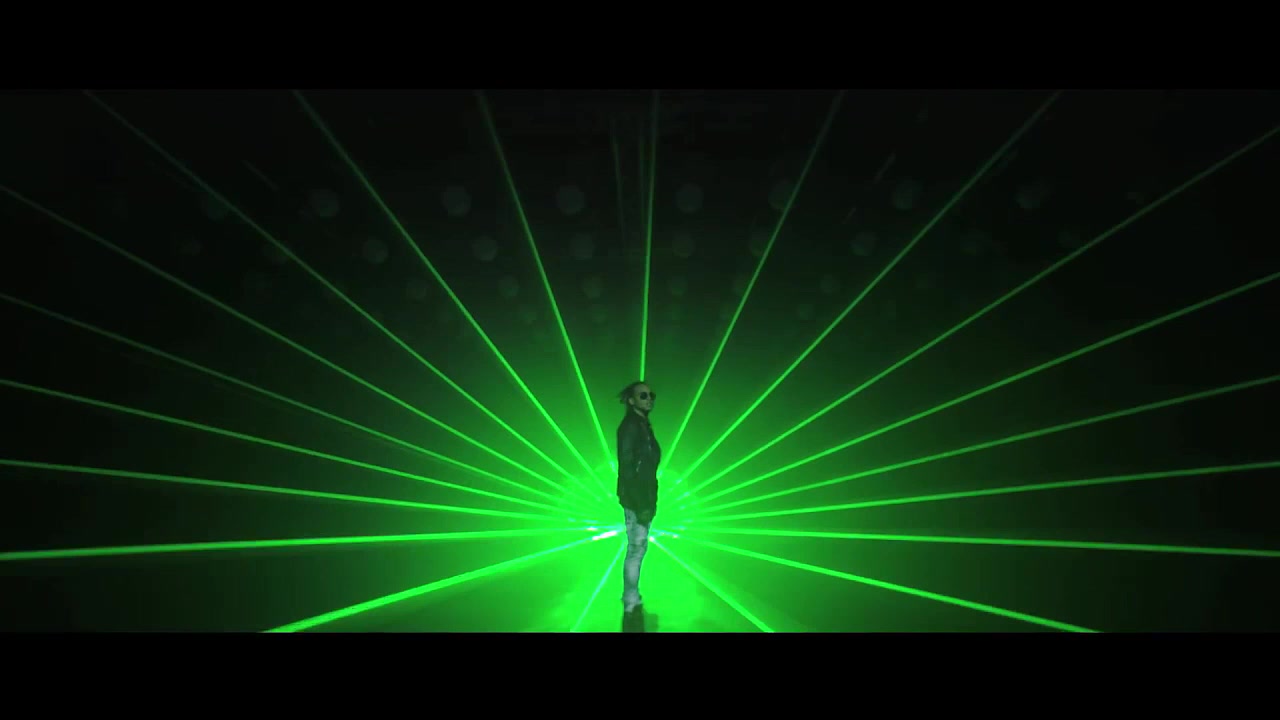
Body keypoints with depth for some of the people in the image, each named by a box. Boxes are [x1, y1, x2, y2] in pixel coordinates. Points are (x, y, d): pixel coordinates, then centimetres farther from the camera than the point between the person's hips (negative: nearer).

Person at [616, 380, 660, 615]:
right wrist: (641, 505, -20)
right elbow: (626, 468, -19)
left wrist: (649, 500, 14)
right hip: (636, 498, -9)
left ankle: (631, 596, 29)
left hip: (644, 496, 9)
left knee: (638, 547, 16)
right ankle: (631, 601, 12)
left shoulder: (643, 425, 12)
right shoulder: (630, 426, -15)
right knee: (636, 548, -1)